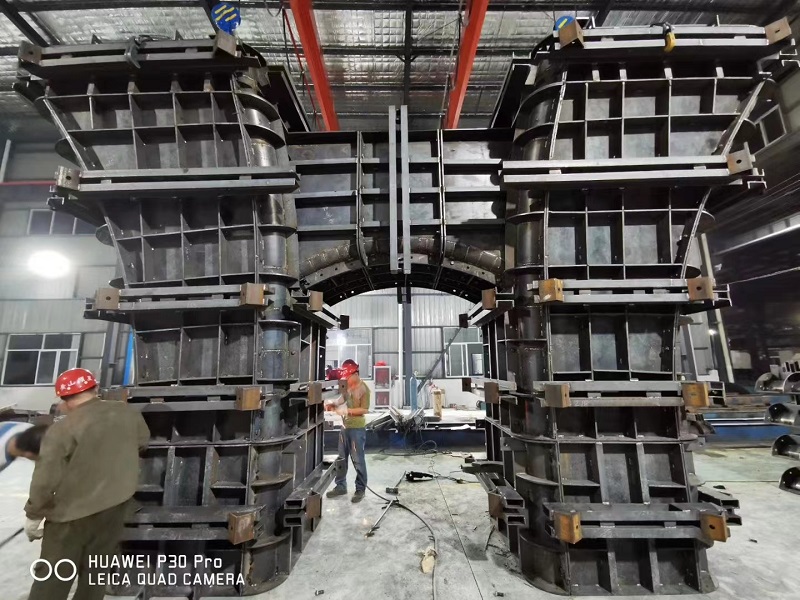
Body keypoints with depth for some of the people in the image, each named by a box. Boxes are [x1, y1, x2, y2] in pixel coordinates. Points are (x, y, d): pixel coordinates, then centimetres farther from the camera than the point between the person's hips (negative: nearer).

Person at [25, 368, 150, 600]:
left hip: (73, 514, -4)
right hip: (115, 508, 4)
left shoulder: (62, 429, -20)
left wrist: (34, 515, -2)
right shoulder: (128, 413, -5)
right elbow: (143, 441, 12)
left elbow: (45, 479, -18)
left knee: (52, 578, 14)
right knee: (94, 572, 21)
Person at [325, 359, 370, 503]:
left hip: (357, 428, -7)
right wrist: (333, 405, -1)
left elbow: (364, 409, -17)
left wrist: (347, 411, -22)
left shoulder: (363, 389, -16)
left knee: (358, 460, 2)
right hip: (345, 427, 8)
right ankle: (340, 486, 31)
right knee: (341, 458, 16)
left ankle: (360, 489, 16)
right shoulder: (347, 385, 4)